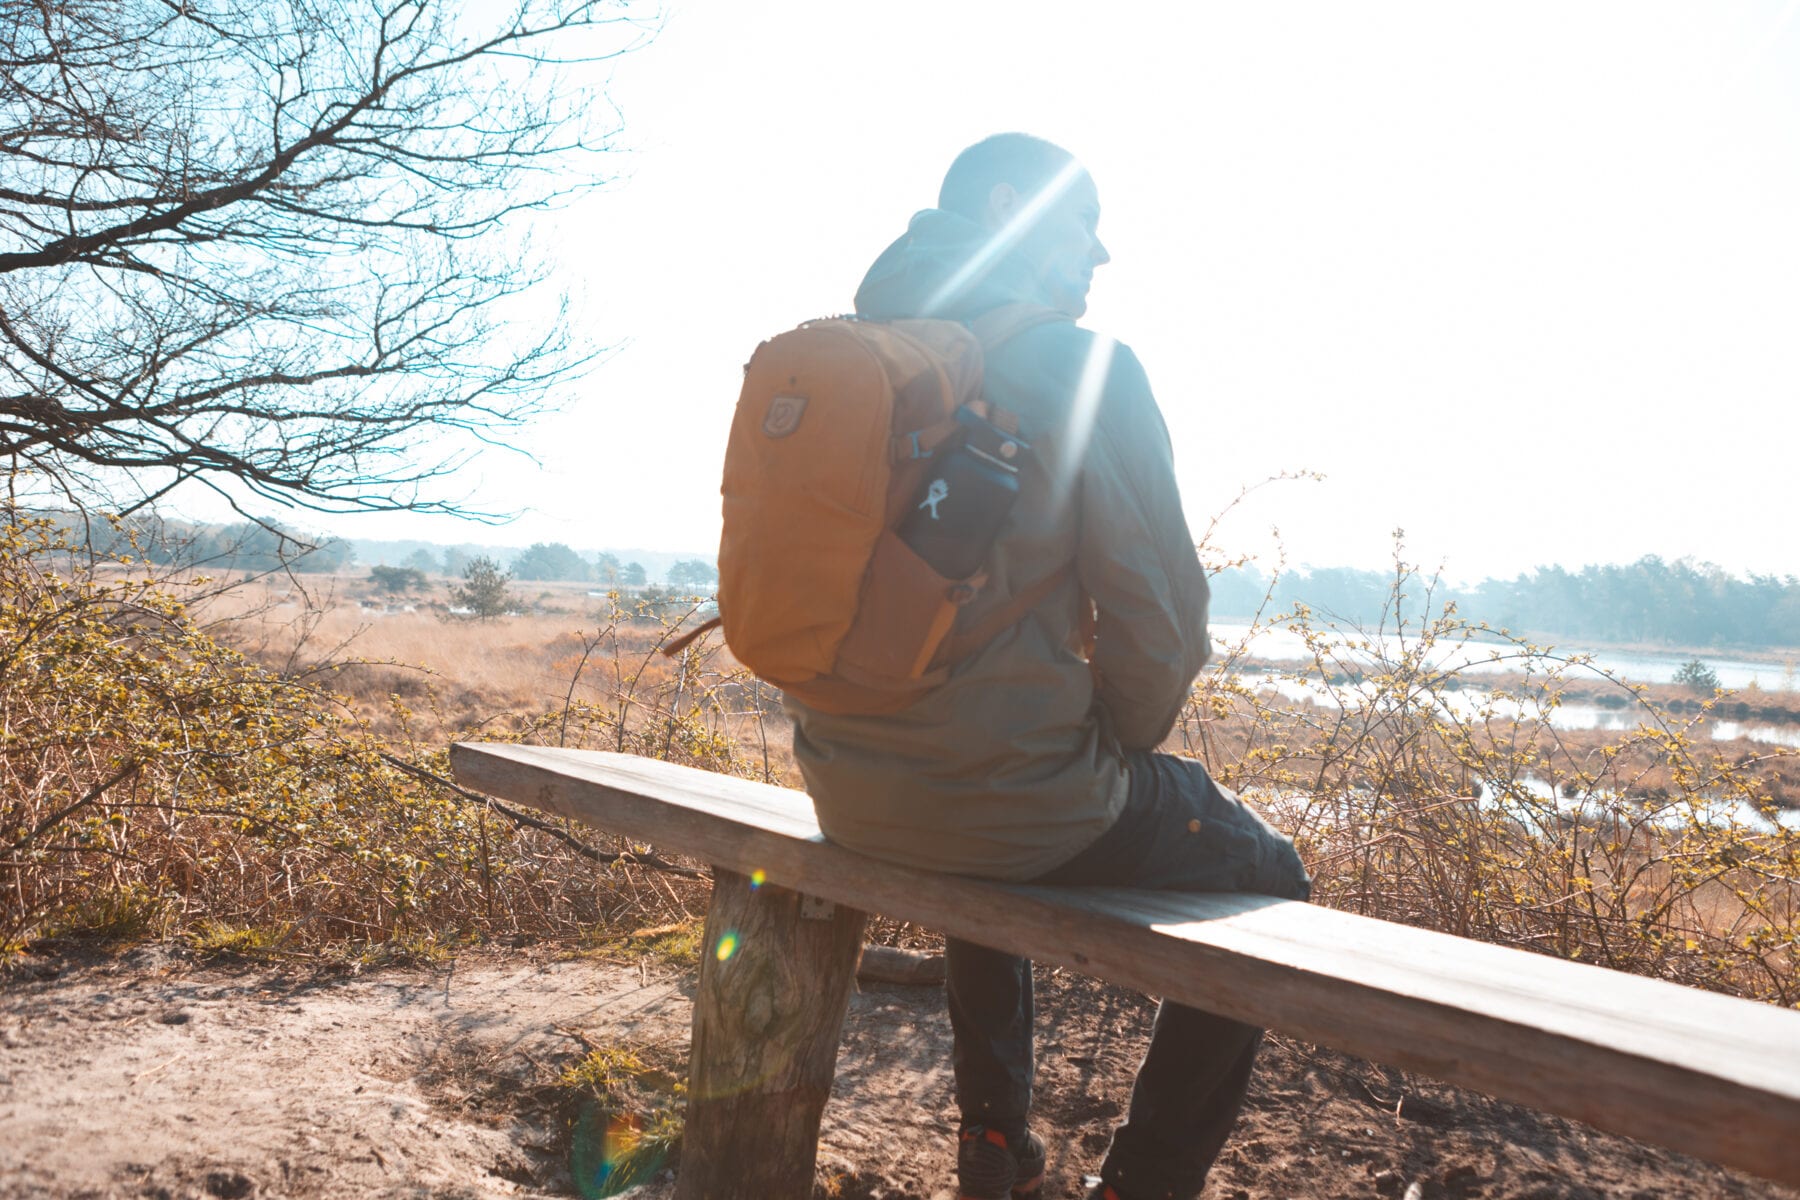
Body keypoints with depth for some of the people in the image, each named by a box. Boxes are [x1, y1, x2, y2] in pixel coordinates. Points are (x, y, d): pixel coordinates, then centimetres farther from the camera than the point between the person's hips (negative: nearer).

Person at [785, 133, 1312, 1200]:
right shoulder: (1085, 367, -12)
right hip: (1016, 800, -6)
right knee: (1270, 883, 20)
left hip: (850, 797, 7)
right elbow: (1159, 612, -15)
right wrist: (1120, 750, 6)